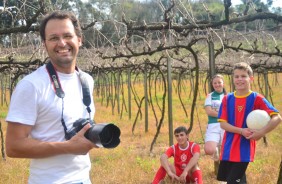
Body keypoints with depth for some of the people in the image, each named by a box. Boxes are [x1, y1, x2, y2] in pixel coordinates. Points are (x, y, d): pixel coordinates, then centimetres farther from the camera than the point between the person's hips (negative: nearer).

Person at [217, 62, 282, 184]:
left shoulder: (257, 98, -8)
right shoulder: (227, 99, 3)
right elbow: (223, 123, -3)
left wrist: (261, 133, -24)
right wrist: (241, 131, -18)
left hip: (244, 150, -5)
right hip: (228, 149, 5)